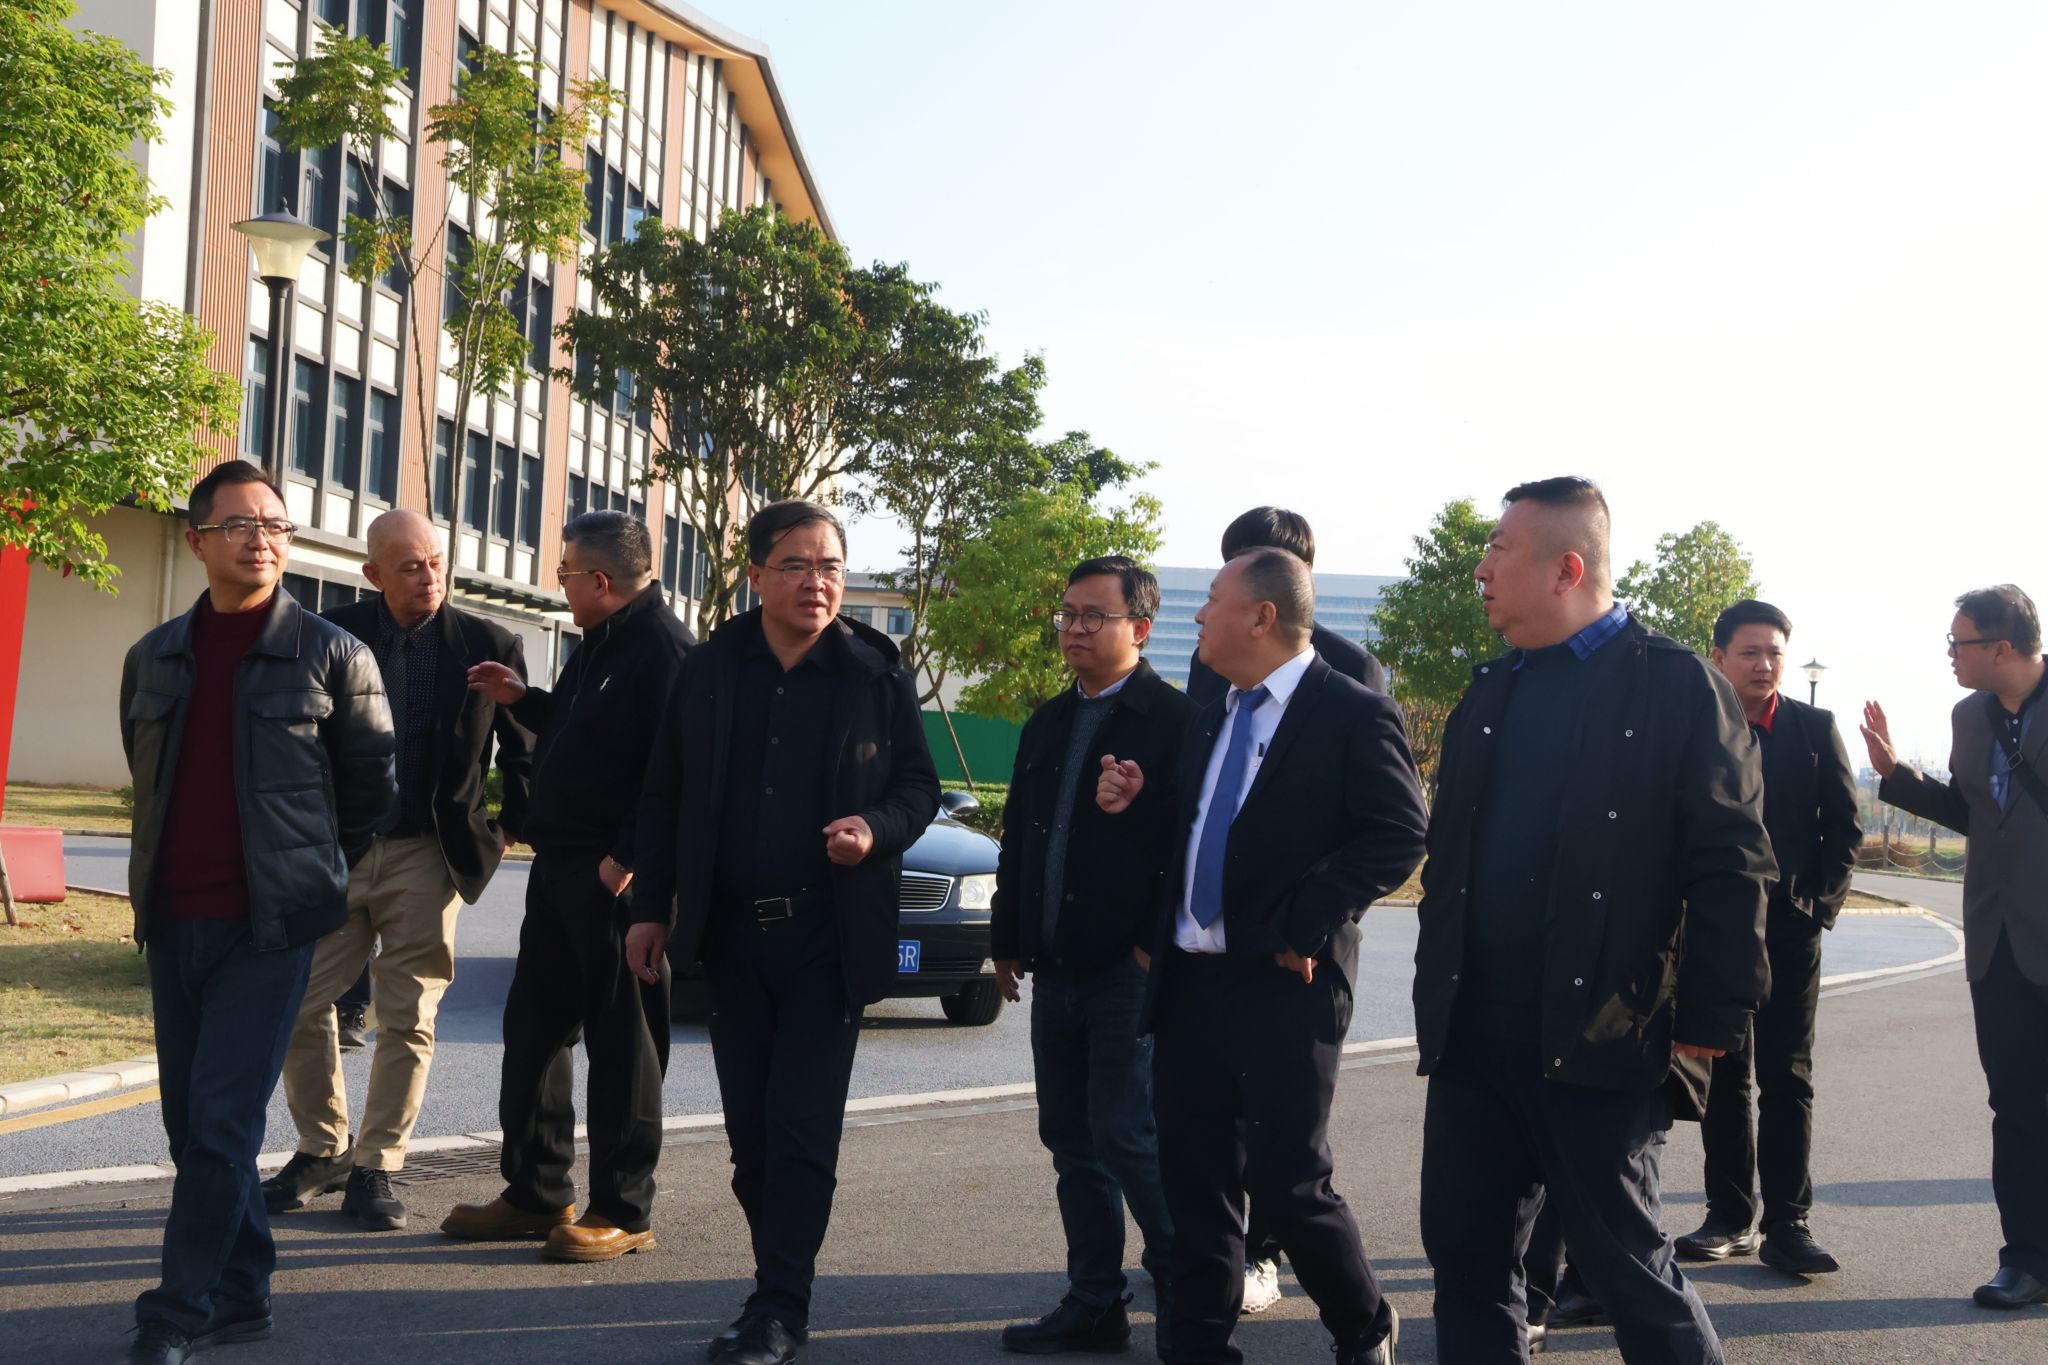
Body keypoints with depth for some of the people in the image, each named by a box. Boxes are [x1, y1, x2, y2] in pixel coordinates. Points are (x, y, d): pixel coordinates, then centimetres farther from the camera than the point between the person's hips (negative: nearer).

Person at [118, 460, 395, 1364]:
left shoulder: (332, 656, -3)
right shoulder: (153, 659, 9)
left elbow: (370, 787, 5)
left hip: (269, 925, -5)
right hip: (172, 922, 5)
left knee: (221, 1121, -8)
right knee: (193, 1122, 9)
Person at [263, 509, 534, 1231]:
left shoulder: (490, 645, -3)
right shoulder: (335, 634, 1)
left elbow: (522, 751, 7)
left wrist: (511, 830, 1)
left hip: (426, 857, -2)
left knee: (407, 1018, 1)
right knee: (300, 1005, 4)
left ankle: (375, 1168, 14)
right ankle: (321, 1150, 23)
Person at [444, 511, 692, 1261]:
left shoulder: (663, 647, -16)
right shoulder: (600, 645, 16)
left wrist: (629, 857, -24)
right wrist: (522, 700, 18)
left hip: (616, 876, -10)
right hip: (560, 864, 10)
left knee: (621, 1043, -1)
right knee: (533, 1027, 14)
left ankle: (622, 1212, 8)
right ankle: (536, 1194, 25)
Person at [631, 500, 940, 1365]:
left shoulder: (877, 677, -3)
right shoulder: (709, 671, 3)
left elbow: (919, 785, 2)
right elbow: (664, 796, 8)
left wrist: (879, 828, -19)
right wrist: (653, 906, 5)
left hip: (831, 936, -3)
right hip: (732, 933, 3)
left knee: (802, 1125, -5)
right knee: (749, 1124, 10)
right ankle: (781, 1283, 22)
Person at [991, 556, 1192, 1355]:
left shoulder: (1175, 721, -8)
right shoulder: (1048, 724, 15)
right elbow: (1018, 837, 19)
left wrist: (1162, 945, -15)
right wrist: (1007, 941, 17)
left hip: (1130, 969, -7)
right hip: (1055, 972, 7)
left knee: (1128, 1135, -8)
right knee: (1072, 1141, 10)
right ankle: (1094, 1304, 18)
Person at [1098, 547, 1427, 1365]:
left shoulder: (1351, 714, -8)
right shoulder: (1210, 721, 16)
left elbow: (1398, 836, -15)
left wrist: (1302, 928, -18)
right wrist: (1135, 804, 3)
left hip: (1285, 984, -7)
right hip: (1191, 980, 7)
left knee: (1287, 1180, -3)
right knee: (1193, 1177, 9)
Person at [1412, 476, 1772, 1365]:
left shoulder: (1677, 685, -5)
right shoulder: (1489, 694, 14)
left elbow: (1730, 870, -8)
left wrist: (1708, 1029, -10)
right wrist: (1436, 1001, 12)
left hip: (1601, 1045, -6)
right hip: (1472, 1038, 7)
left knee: (1628, 1266, 1)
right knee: (1465, 1257, 11)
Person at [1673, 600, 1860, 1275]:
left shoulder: (1815, 729, 3)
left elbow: (1845, 827, 5)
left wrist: (1821, 904, -4)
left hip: (1790, 930, -1)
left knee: (1788, 1078, -1)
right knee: (1723, 1078, 6)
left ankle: (1786, 1222, 2)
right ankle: (1731, 1218, 13)